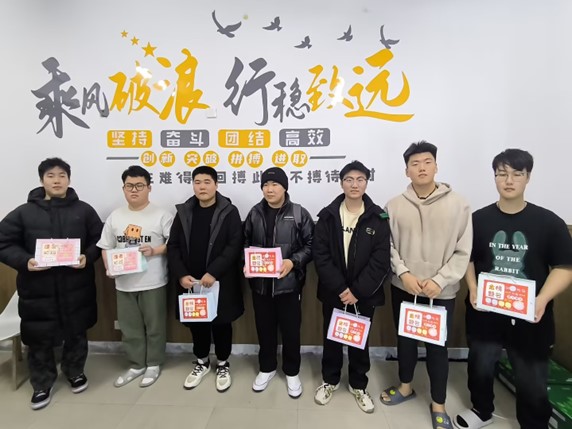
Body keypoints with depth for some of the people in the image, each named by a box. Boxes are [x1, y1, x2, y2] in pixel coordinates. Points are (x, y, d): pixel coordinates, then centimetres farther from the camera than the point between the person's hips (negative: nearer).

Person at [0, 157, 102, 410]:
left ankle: (75, 372, 40)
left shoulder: (84, 210, 2)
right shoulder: (24, 212, 1)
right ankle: (42, 384, 33)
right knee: (39, 339, 11)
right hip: (38, 289, 0)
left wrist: (88, 257, -13)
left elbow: (100, 240, 5)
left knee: (77, 333, 16)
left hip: (76, 287, 1)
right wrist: (25, 261, -15)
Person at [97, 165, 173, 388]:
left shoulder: (161, 215, -7)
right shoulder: (115, 216, 7)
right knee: (129, 327, 16)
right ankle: (136, 365, 34)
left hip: (153, 282, -4)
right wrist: (109, 268, -4)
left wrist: (155, 250, -21)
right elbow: (106, 247, 10)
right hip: (124, 283, 4)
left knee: (154, 326, 10)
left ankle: (153, 365, 29)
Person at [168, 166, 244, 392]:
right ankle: (202, 362, 39)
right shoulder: (183, 212, 4)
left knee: (221, 323, 10)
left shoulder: (229, 212, -7)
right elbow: (173, 246, 3)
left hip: (220, 281, -3)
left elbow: (234, 246, -13)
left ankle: (223, 364, 33)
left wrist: (213, 273, -21)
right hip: (190, 281, 3)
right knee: (196, 323, 16)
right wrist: (181, 275, -9)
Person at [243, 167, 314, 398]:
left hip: (289, 282, -2)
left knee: (291, 330, 10)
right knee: (265, 328, 17)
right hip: (260, 282, 3)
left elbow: (311, 245, -5)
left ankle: (292, 372, 34)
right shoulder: (254, 213, 3)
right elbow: (245, 243, 11)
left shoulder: (299, 214, -6)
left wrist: (293, 261, -19)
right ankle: (267, 368, 40)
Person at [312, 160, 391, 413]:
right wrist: (340, 288, -16)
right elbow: (320, 255, -9)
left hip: (363, 294, 0)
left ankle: (358, 385, 37)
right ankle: (330, 380, 38)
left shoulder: (378, 219, -5)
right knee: (331, 337, 15)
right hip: (333, 292, 1)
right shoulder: (327, 216, -4)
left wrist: (357, 291, -15)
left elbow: (381, 261, -10)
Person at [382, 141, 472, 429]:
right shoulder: (395, 205, -3)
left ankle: (438, 404, 34)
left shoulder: (458, 204, -7)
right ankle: (406, 386, 43)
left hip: (441, 291, -2)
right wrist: (404, 273, -12)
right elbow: (388, 246, 0)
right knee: (405, 339, 19)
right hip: (403, 288, 2)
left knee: (437, 346, 11)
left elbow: (463, 251, -6)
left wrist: (440, 280, -14)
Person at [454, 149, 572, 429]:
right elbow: (467, 259, 6)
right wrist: (472, 289, -9)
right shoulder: (478, 219, -2)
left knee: (532, 381, 12)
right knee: (480, 367, 19)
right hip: (485, 312, 2)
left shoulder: (549, 222, -5)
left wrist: (542, 299, -18)